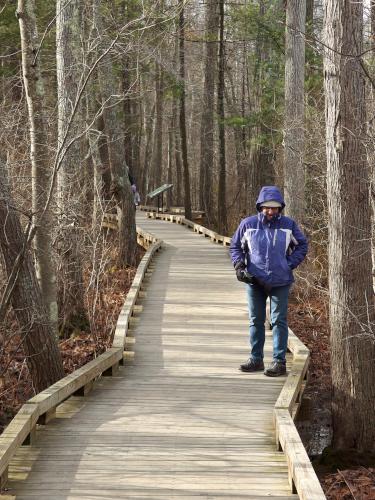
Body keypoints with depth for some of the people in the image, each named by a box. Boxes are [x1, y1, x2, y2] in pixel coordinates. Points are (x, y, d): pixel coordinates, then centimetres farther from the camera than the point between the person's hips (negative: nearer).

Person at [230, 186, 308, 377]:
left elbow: (302, 245, 10)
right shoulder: (248, 224, -1)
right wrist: (239, 265, -3)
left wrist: (290, 264, -1)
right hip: (254, 281, 2)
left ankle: (279, 361, 3)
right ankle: (256, 359, 19)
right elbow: (235, 246, 11)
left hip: (280, 282, -2)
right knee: (255, 320, 9)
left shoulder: (288, 225, -1)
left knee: (279, 321, -1)